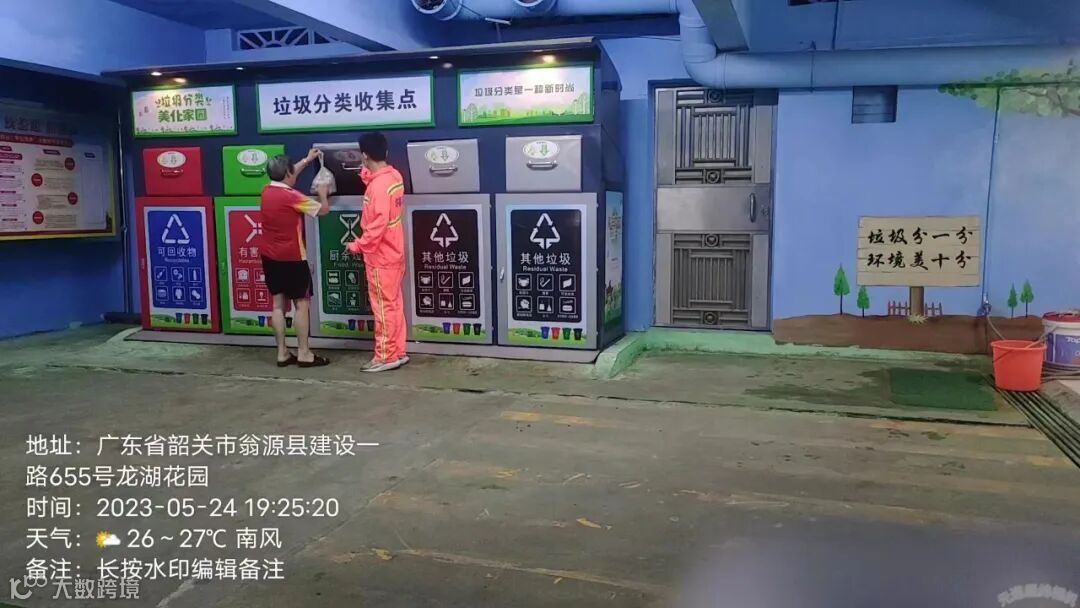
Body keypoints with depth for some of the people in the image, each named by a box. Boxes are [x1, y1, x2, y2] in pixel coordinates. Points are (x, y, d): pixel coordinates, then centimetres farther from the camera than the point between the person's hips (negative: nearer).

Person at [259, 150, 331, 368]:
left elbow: (286, 177, 25)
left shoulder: (267, 191, 5)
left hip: (270, 256, 8)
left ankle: (282, 353, 14)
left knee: (278, 304, 10)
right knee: (302, 303, 0)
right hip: (291, 258, -8)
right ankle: (304, 354, 2)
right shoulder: (292, 196, -17)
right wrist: (323, 194, 13)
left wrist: (307, 160, 32)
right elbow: (323, 210, -8)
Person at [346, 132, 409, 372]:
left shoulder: (378, 186, -23)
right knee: (394, 304, 14)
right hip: (394, 253, 9)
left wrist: (358, 246, -12)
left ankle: (386, 357, 8)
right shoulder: (394, 176, 5)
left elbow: (377, 226, -25)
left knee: (383, 307, 0)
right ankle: (398, 351, 21)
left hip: (381, 256, -9)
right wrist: (368, 176, 11)